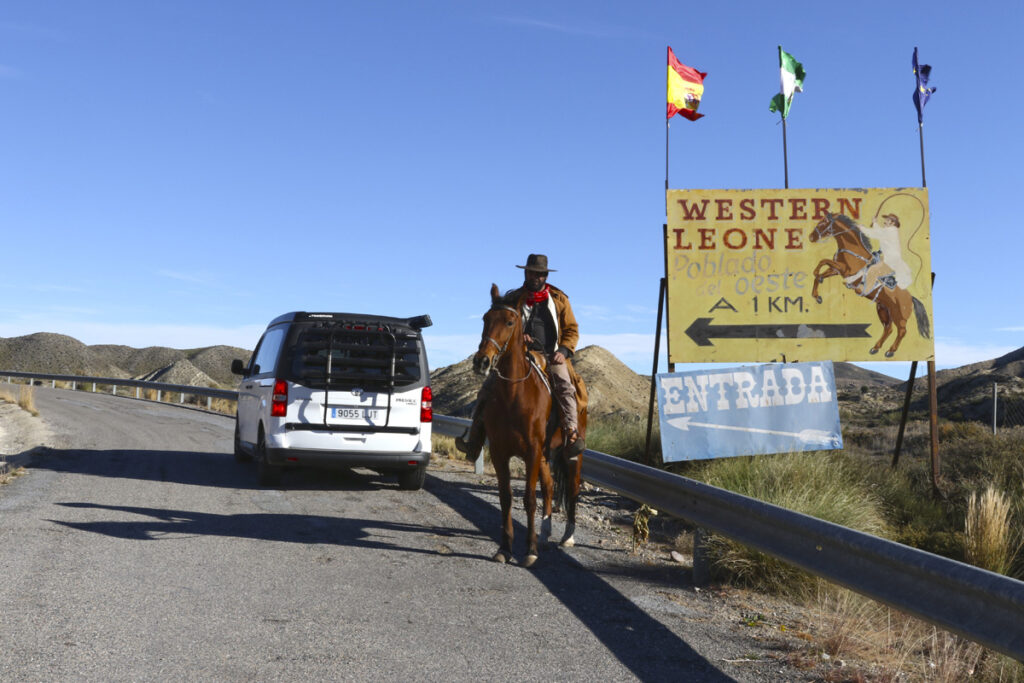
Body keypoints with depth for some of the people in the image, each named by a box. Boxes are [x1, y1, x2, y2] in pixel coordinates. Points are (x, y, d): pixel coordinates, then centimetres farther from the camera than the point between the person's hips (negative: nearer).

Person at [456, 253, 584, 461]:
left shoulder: (559, 299, 11)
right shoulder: (513, 299, 12)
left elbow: (572, 330, 10)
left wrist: (564, 350, -8)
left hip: (551, 356, -1)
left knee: (564, 386, -30)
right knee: (488, 388, -11)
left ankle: (572, 432, -33)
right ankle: (474, 436, -9)